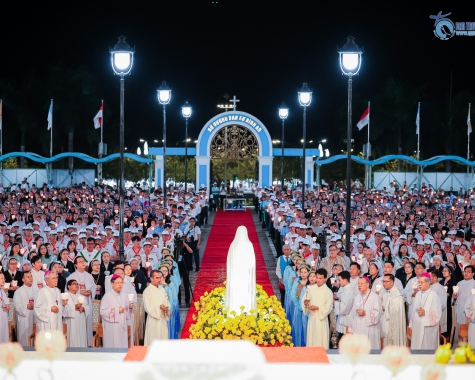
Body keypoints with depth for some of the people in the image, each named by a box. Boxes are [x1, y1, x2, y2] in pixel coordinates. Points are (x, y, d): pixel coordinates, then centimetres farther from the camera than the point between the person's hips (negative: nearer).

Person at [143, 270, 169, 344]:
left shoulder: (162, 289, 11)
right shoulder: (147, 291, -9)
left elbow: (166, 302, 15)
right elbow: (147, 307, -12)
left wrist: (167, 308, -6)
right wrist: (159, 307, -23)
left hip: (163, 319, 6)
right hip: (153, 319, -6)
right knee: (154, 341, -5)